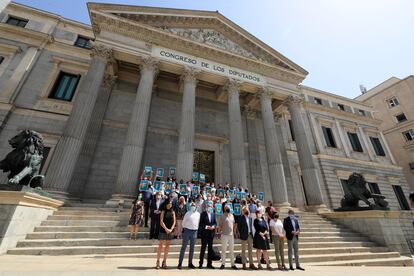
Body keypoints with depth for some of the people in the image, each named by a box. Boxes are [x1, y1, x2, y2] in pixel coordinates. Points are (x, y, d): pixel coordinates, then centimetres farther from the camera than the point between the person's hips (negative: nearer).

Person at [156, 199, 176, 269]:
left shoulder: (173, 212, 6)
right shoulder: (163, 212, -2)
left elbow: (174, 221, 3)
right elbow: (161, 222, -8)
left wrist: (171, 229, -9)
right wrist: (166, 229, -15)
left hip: (170, 231, 3)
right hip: (163, 231, -3)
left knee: (167, 246, 9)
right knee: (160, 246, 2)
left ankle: (164, 261, 20)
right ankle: (158, 262, 13)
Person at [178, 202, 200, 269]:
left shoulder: (198, 214, 4)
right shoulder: (187, 213, -3)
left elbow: (199, 222, 13)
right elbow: (183, 222, 6)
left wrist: (197, 228, 8)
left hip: (194, 231, 3)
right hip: (187, 230, -3)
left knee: (192, 248, 11)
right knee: (183, 247, 2)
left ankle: (190, 263, 21)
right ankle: (180, 263, 10)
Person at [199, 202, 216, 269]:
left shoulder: (213, 214, 8)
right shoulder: (203, 214, -5)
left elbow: (215, 223, 11)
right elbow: (201, 223, -7)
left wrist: (213, 226, -9)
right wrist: (206, 227, -18)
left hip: (211, 233, 5)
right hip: (204, 233, -4)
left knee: (210, 248, 12)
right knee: (203, 248, 2)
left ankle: (209, 263, 24)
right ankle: (201, 264, 15)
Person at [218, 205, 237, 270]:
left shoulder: (232, 216, 8)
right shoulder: (223, 216, -6)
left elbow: (233, 224, 16)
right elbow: (220, 225, -3)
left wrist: (234, 232, 12)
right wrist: (219, 233, -6)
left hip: (231, 235, 5)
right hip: (224, 235, -5)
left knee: (232, 250, 11)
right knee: (224, 250, 4)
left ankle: (232, 264, 21)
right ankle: (223, 264, 14)